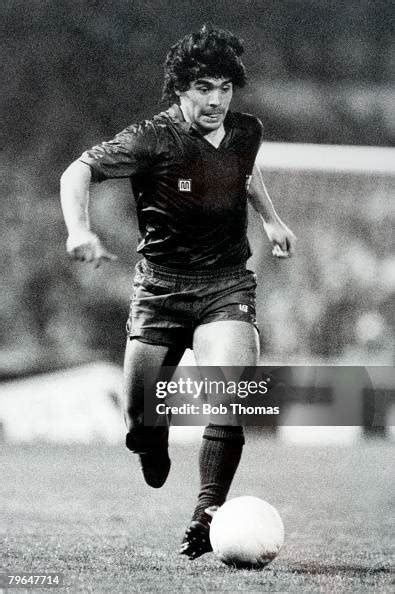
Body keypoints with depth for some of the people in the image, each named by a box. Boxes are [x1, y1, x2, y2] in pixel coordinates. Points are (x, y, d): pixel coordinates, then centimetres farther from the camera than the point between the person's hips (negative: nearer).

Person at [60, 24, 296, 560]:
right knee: (140, 414, 1)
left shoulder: (247, 132, 1)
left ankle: (207, 514, -15)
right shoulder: (155, 139, -14)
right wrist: (80, 230, -33)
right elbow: (79, 171, -17)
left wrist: (270, 218, 21)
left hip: (227, 285, 2)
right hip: (160, 286, -2)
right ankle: (153, 452, 40)